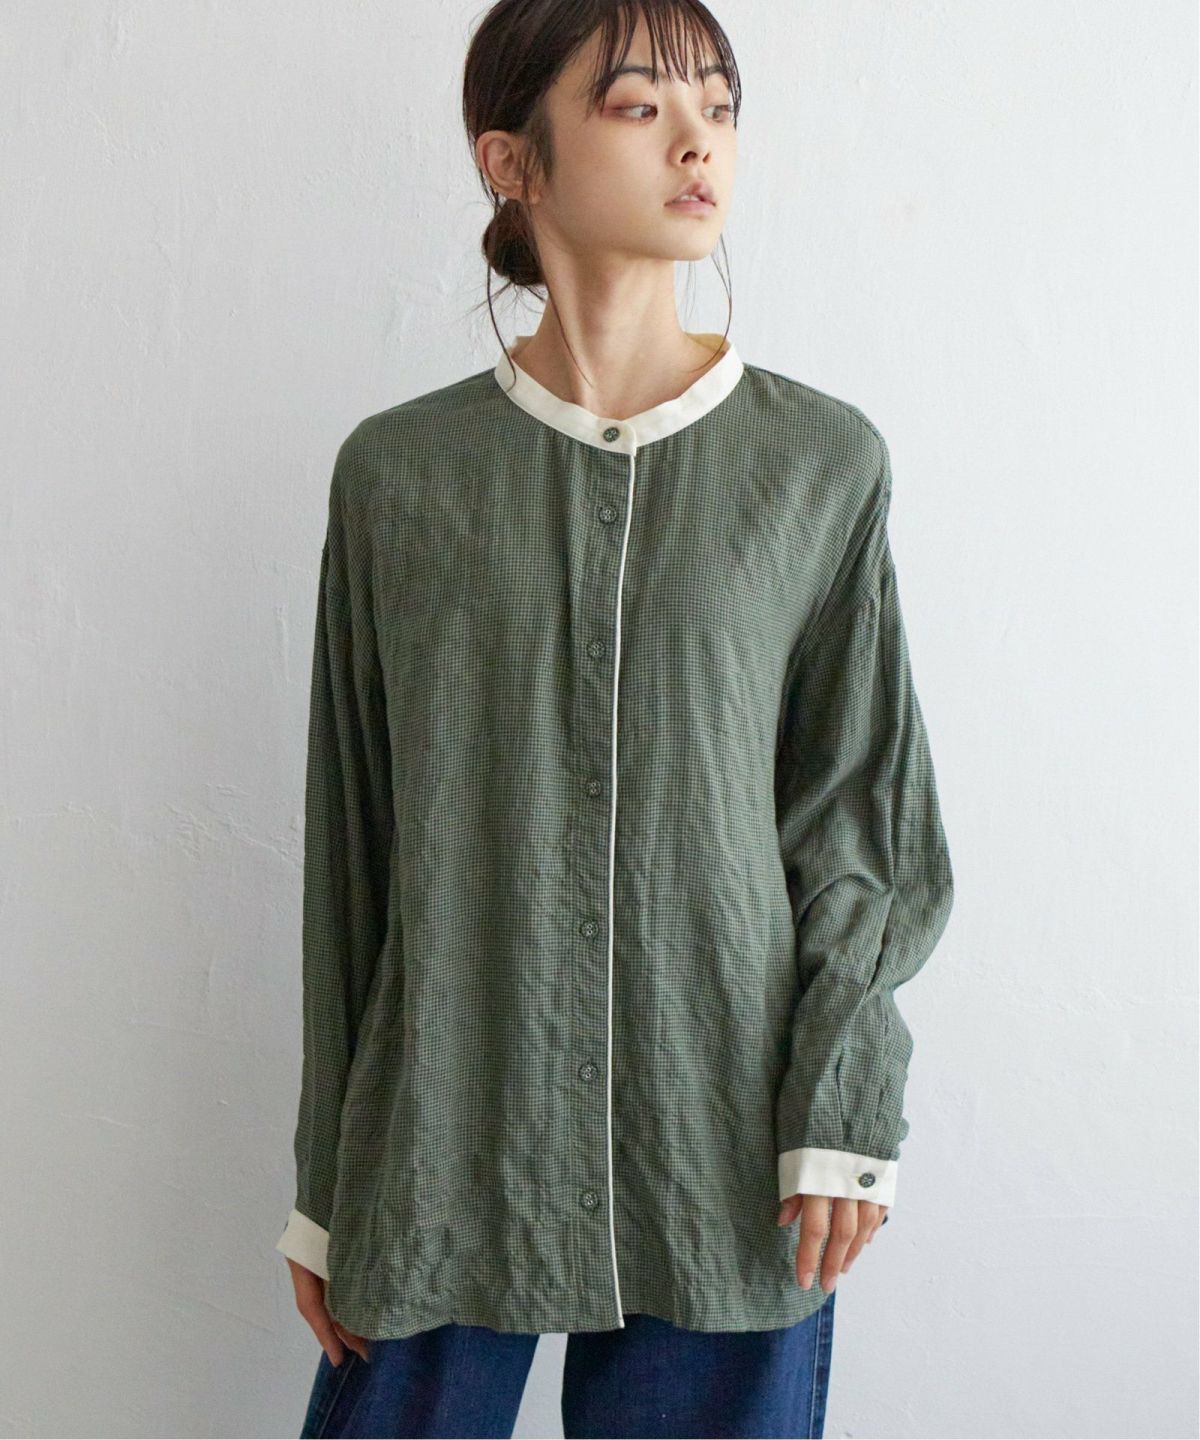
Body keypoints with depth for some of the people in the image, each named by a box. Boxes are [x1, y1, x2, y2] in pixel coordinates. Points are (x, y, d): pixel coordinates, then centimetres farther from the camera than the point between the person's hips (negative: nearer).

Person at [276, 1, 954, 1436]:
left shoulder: (824, 461, 0)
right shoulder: (399, 472, 0)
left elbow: (862, 814, 4)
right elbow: (353, 846, 5)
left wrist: (845, 1114, -7)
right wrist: (327, 1183, 7)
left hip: (722, 1147, 0)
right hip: (447, 1138, 0)